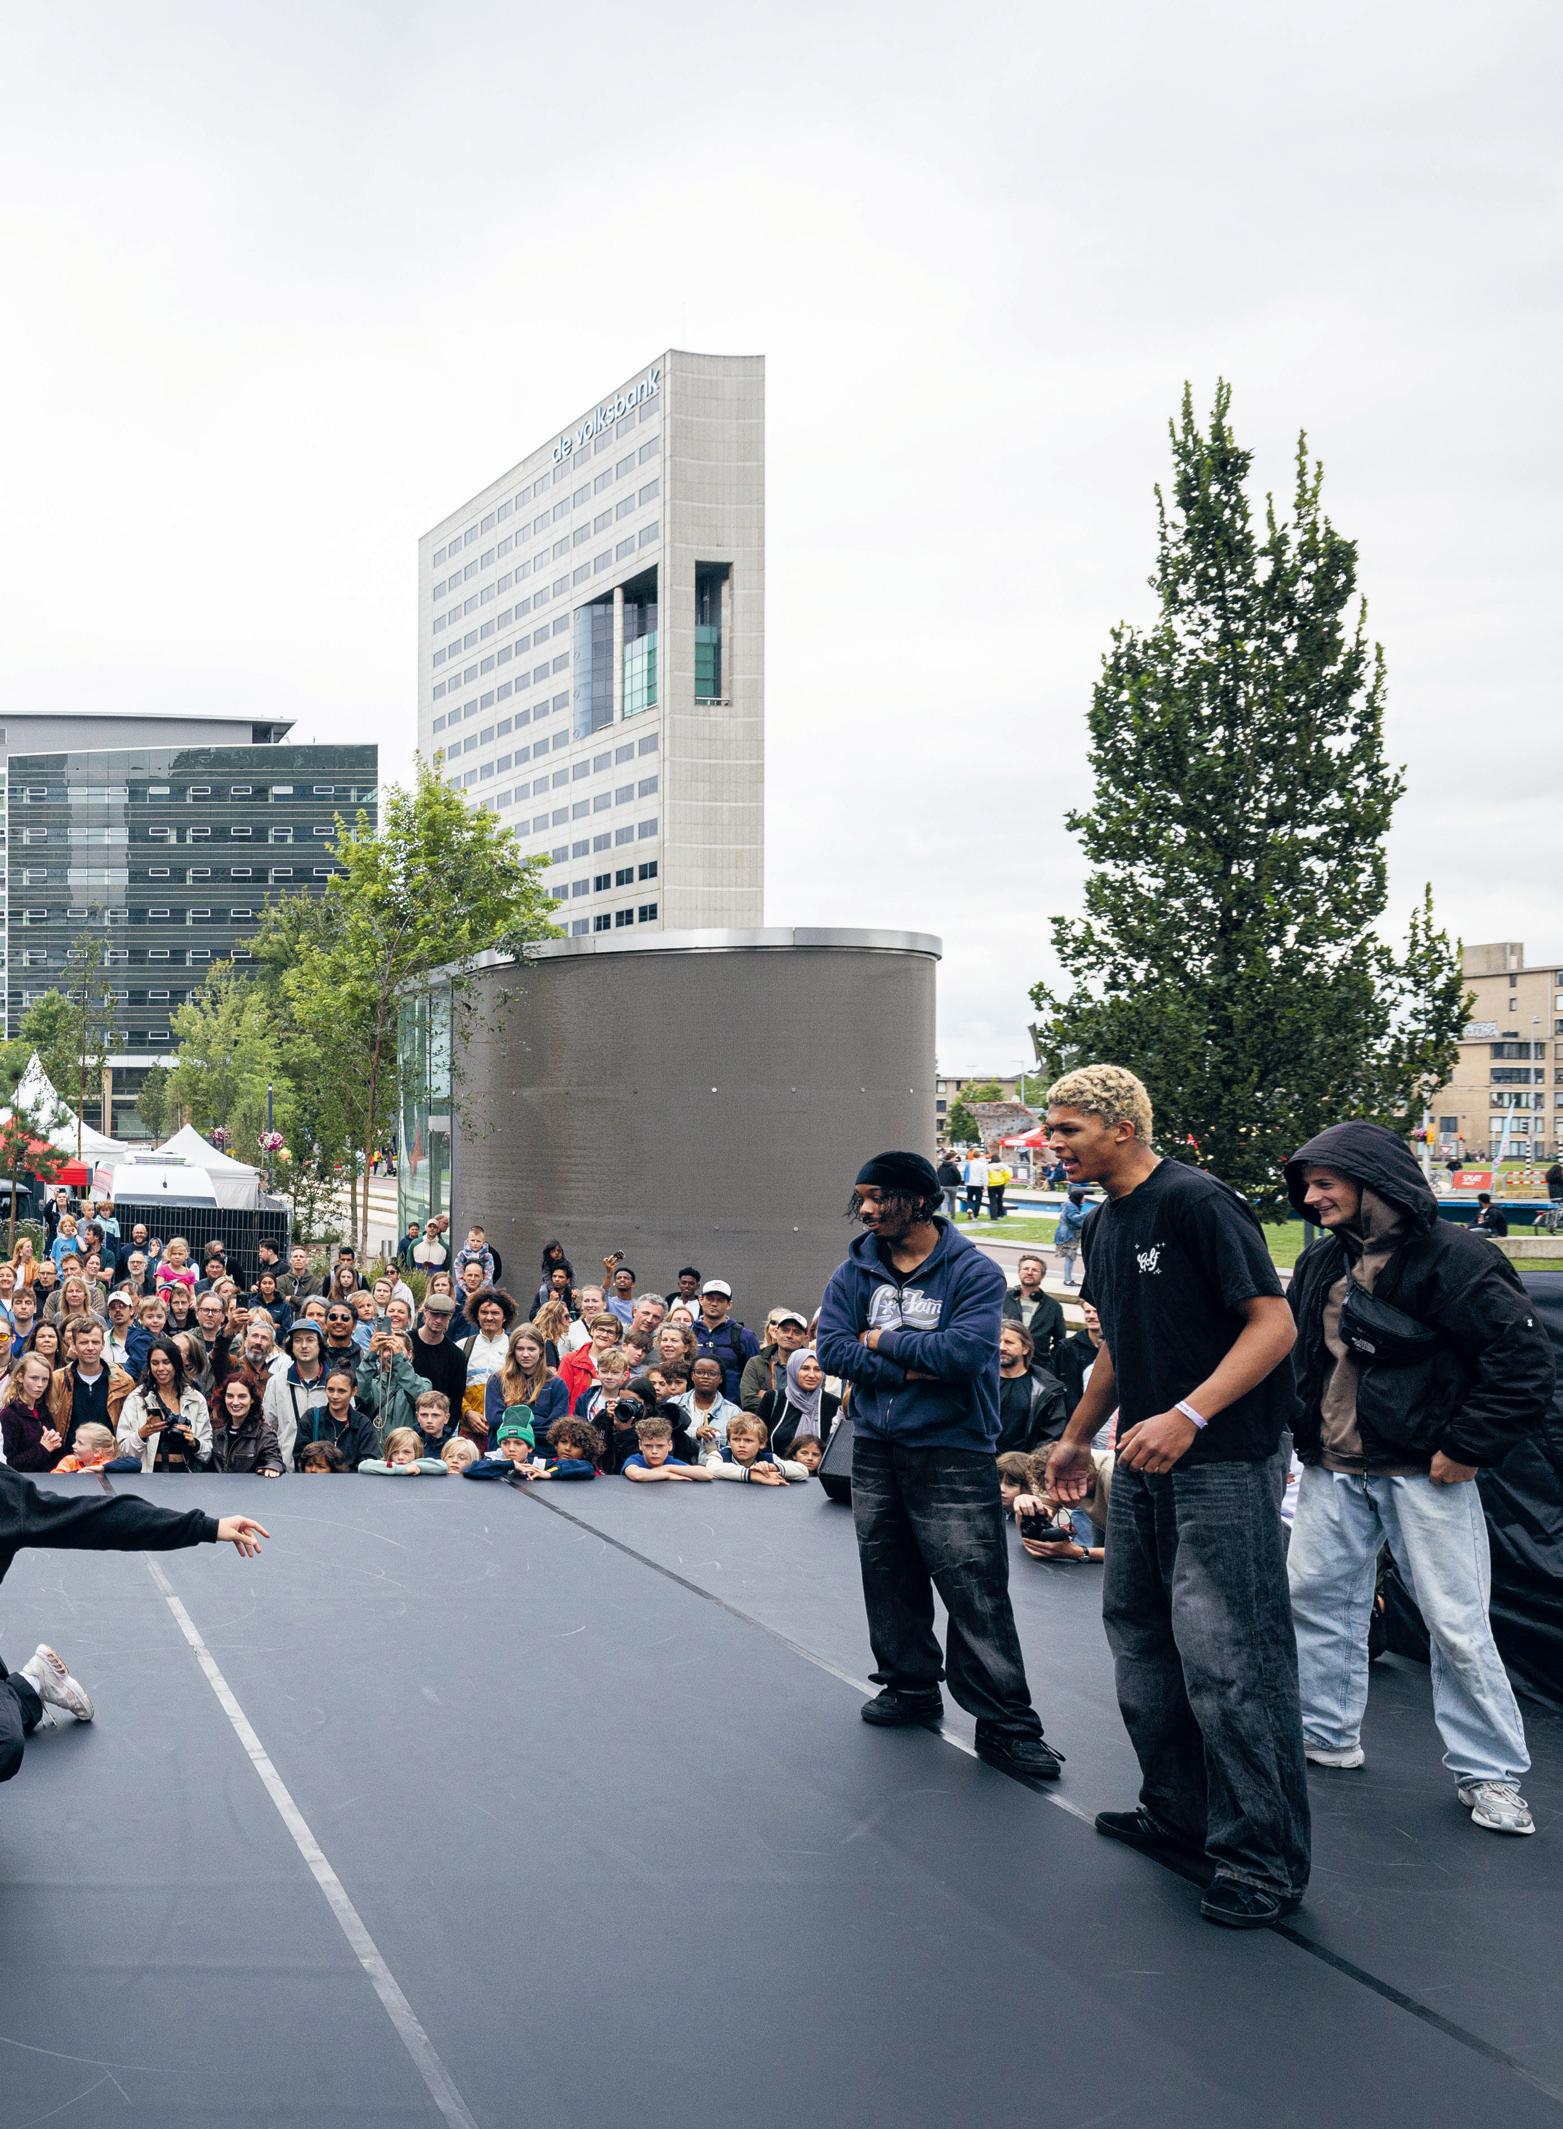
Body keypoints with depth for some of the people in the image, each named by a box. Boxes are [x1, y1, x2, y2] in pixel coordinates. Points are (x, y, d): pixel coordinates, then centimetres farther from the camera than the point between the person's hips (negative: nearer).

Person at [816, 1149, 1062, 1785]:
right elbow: (830, 1348, -4)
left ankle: (1005, 1724, -2)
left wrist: (884, 1341, -9)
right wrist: (908, 1371, -14)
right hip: (875, 1450, 5)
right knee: (889, 1579, 14)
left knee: (976, 1592, -8)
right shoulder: (855, 1272, 6)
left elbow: (964, 1352, -21)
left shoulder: (974, 1272, -8)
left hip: (953, 1455, -5)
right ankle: (910, 1686, 32)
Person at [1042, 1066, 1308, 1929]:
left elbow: (1274, 1324, -20)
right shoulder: (1104, 1226, 12)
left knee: (1227, 1658, -9)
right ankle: (1180, 1815, 30)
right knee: (1141, 1639, 15)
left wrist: (1187, 1416, -28)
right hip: (1142, 1467, 10)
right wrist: (1077, 1437, 27)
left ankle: (1264, 1858, 0)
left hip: (1224, 1464, -9)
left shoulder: (1197, 1202, -15)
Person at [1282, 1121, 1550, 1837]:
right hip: (1332, 1470, 7)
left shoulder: (1450, 1257, -14)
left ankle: (1488, 1772, 9)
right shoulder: (1321, 1264, 9)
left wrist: (1468, 1448, -16)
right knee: (1315, 1594, 11)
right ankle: (1328, 1733, 27)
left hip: (1424, 1474, -7)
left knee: (1456, 1623, -3)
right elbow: (1297, 1352, 24)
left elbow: (1524, 1355, -17)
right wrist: (1298, 1431, 13)